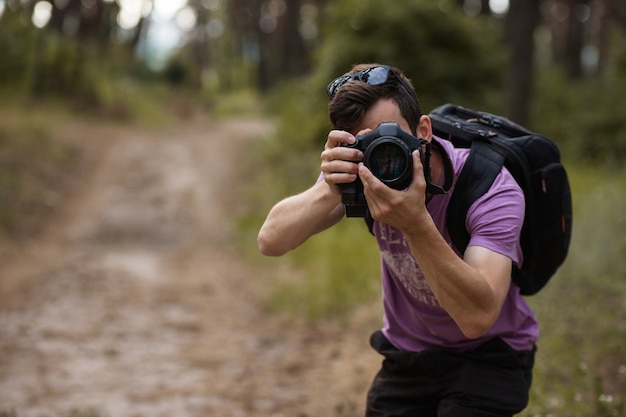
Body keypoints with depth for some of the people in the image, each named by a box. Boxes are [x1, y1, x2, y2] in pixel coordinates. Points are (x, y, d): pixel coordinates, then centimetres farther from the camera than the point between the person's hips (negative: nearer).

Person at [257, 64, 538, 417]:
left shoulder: (492, 189, -27)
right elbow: (271, 241, -22)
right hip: (407, 354, 4)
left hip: (488, 357, -4)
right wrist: (329, 192, -40)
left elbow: (478, 317, -39)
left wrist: (416, 223, -50)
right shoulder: (357, 173, -14)